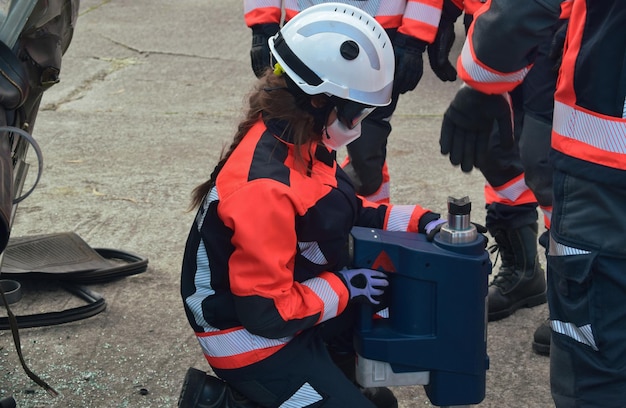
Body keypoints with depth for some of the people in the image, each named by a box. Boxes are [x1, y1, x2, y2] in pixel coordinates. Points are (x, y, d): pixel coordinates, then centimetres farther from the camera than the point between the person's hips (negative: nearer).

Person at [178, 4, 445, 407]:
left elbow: (342, 214, 13)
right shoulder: (265, 187, -32)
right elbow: (268, 313, -28)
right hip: (254, 342, -9)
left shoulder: (302, 140, -4)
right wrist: (344, 288, -16)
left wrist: (419, 221, 1)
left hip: (285, 299, 9)